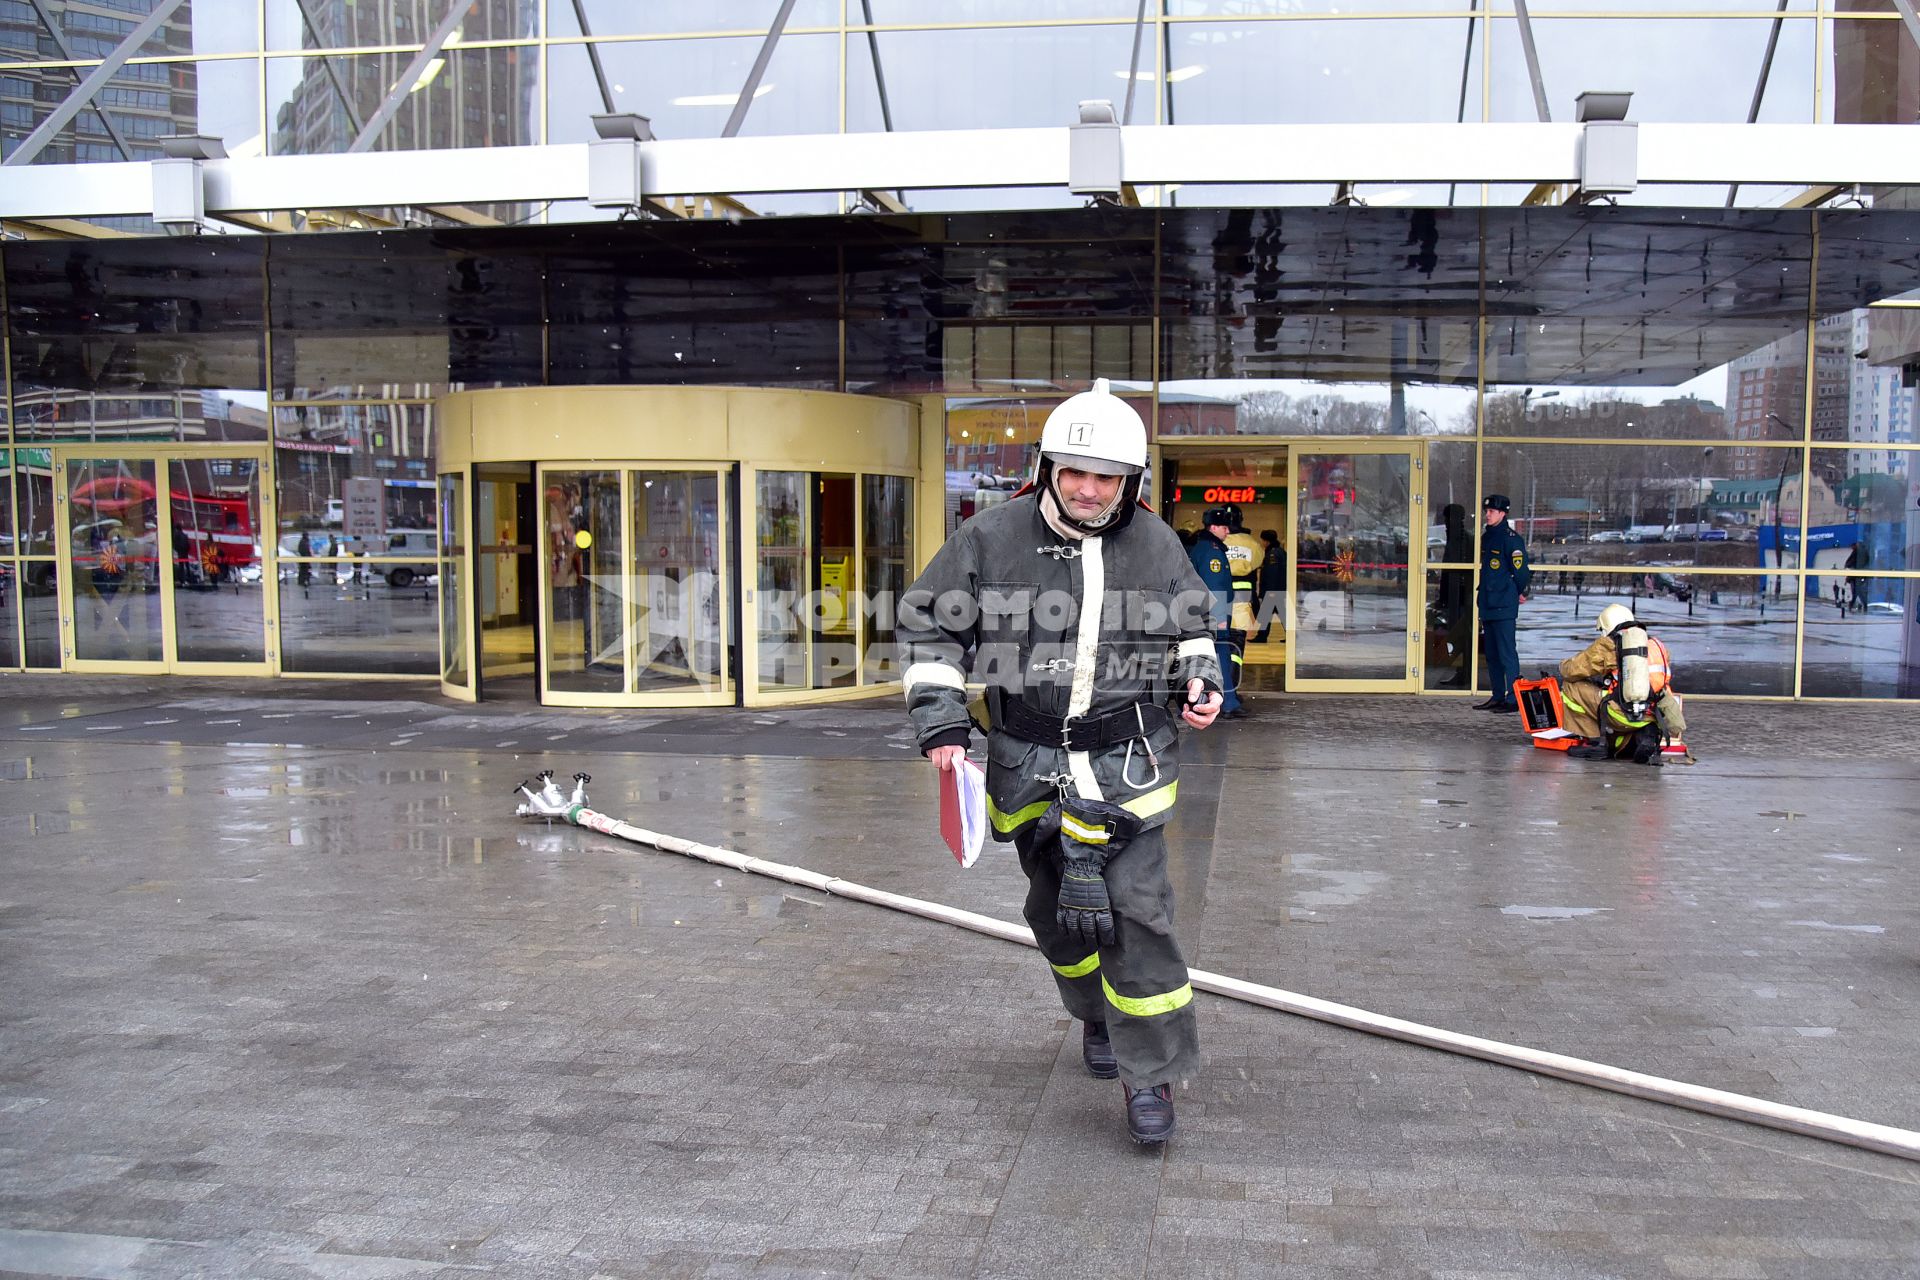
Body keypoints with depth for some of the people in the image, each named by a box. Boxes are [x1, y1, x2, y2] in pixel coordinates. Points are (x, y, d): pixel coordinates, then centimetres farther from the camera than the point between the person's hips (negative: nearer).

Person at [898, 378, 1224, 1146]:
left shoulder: (1156, 545, 0)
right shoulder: (991, 539, -7)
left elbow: (1189, 623, 19)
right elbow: (928, 625, 1)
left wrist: (1200, 680, 1)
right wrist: (939, 719, -6)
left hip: (1125, 756, -1)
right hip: (1029, 758, 1)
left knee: (1131, 905, -9)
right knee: (1057, 907, 14)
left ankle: (1150, 1073, 4)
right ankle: (1096, 1013, 42)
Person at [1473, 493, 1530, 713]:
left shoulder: (1511, 538, -12)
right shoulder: (1486, 538, 15)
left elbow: (1521, 571, -12)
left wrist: (1519, 593, 2)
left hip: (1504, 606, -9)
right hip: (1488, 604, 9)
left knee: (1507, 653, -8)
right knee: (1491, 653, 13)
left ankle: (1513, 699, -6)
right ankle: (1497, 696, 20)